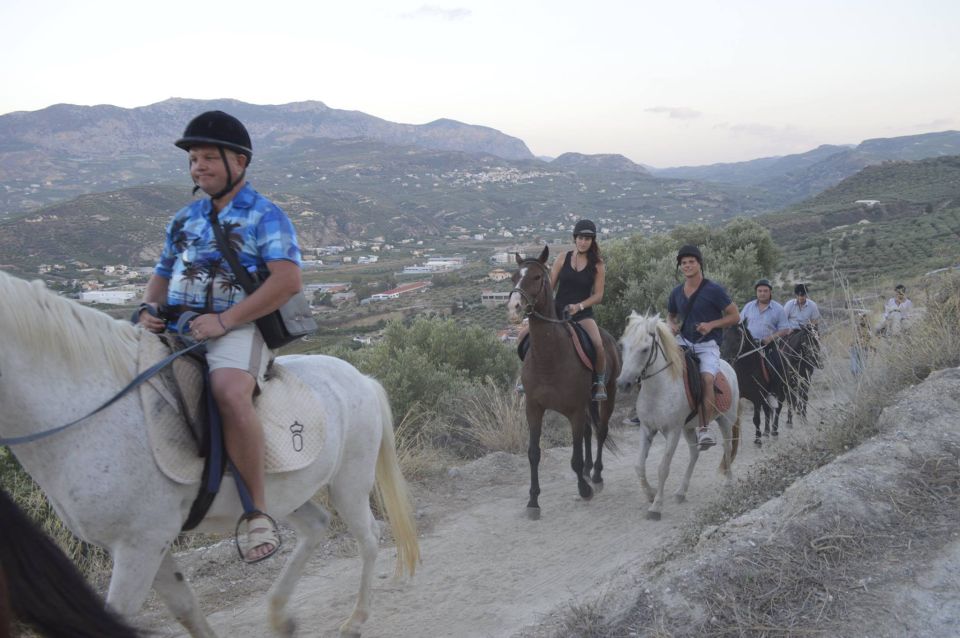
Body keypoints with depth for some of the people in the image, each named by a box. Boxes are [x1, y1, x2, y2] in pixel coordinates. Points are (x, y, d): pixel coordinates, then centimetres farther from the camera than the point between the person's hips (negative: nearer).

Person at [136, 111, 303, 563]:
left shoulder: (264, 216, 1)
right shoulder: (185, 220, 21)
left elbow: (288, 280, -14)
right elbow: (162, 275, 29)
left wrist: (224, 321, -20)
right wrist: (149, 310, 4)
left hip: (236, 330, -7)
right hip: (175, 328, 8)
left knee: (229, 392, -37)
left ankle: (257, 510, -25)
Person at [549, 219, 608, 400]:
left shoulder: (598, 265, 2)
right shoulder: (563, 259, 6)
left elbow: (598, 295, -1)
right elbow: (549, 287, 10)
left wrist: (579, 306, -15)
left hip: (583, 313, -2)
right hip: (557, 311, 3)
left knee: (598, 345, -27)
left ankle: (600, 382, -4)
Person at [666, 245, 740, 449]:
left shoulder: (714, 290, -6)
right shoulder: (677, 293, 8)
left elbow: (735, 316, -3)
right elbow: (671, 315, 26)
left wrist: (711, 324, -16)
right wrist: (672, 325, 2)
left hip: (707, 345, -5)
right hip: (683, 342, 6)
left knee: (707, 377, -29)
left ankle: (703, 428, -26)